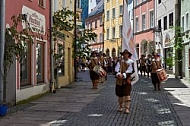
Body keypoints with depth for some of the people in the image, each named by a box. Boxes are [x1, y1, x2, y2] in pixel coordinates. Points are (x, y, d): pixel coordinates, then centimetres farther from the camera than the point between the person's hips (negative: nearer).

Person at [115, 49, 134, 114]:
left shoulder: (130, 62, 2)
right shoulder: (119, 61, 8)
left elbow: (129, 71, -8)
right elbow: (116, 69, -4)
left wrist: (123, 75, -20)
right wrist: (119, 74, -22)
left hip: (126, 80, -3)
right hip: (119, 80, 3)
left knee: (127, 94, -10)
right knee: (120, 94, 10)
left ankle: (127, 108, -7)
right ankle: (120, 107, 27)